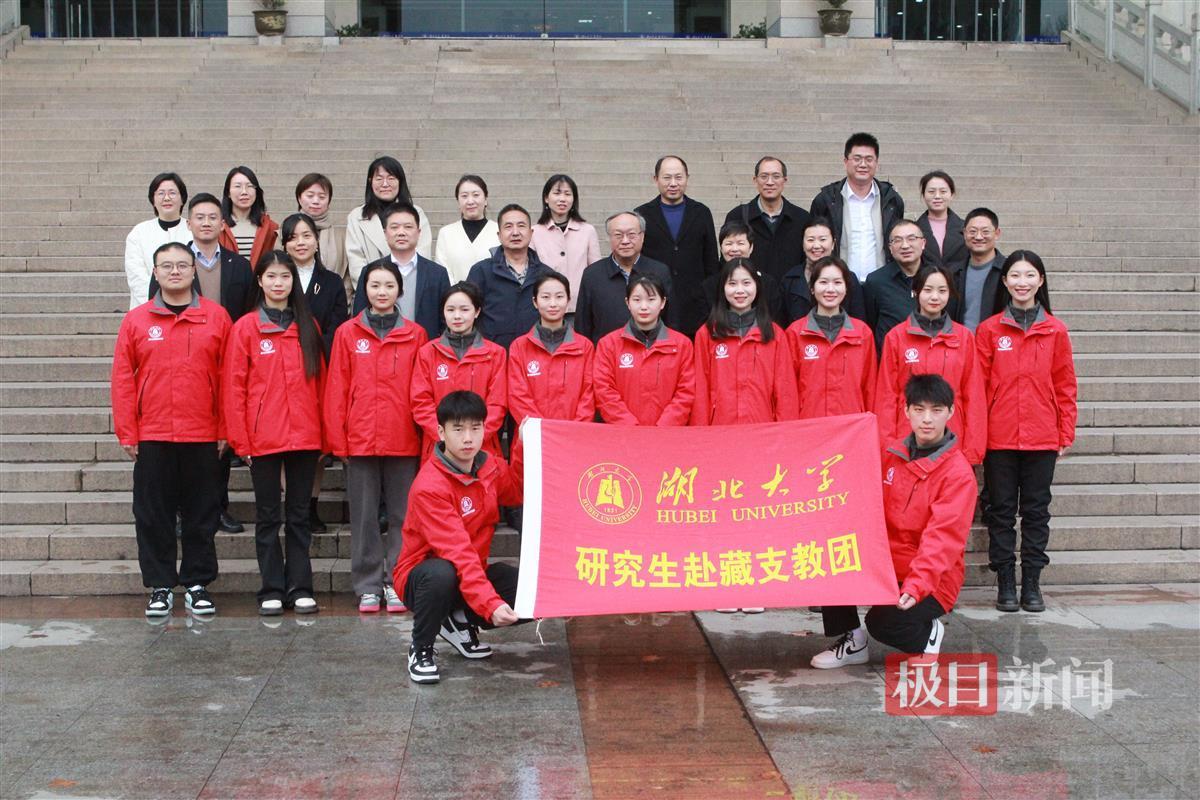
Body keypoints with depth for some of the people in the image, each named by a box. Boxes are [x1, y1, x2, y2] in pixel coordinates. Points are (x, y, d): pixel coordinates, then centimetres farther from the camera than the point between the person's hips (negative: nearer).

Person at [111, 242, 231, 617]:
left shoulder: (216, 317, 3)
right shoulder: (136, 320, 4)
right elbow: (123, 379, 3)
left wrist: (225, 431, -1)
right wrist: (127, 432, -2)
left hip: (202, 436, 0)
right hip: (152, 437, 1)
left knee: (202, 515, 7)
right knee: (153, 515, 5)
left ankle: (198, 584, 18)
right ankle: (160, 587, 15)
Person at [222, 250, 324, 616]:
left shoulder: (308, 327, 9)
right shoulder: (245, 328, 0)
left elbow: (320, 381, 10)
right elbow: (233, 387, -2)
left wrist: (324, 432, 4)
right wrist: (241, 440, -7)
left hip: (304, 437, 2)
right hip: (263, 439, -2)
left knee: (300, 515, 8)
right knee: (268, 517, 6)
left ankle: (300, 587, 13)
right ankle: (272, 590, 11)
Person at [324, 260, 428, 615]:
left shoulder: (415, 335, 5)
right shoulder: (348, 333, 5)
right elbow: (336, 389, 4)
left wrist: (427, 436, 0)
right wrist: (337, 439, -2)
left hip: (404, 441, 0)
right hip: (360, 440, 0)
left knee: (403, 515, 4)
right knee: (364, 516, 6)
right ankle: (368, 586, 12)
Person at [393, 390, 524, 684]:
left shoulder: (490, 466, -4)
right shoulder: (429, 486, -26)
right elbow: (457, 553, -34)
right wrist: (490, 604, -45)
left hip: (475, 572, 6)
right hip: (422, 576, -6)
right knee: (441, 573, -41)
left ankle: (462, 622, 9)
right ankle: (421, 649, -13)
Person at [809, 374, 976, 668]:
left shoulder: (958, 473, -14)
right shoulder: (891, 454, 5)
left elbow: (942, 537, -23)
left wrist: (916, 585, -35)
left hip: (933, 579, -6)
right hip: (885, 565, 6)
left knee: (883, 622, -29)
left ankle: (927, 633, 6)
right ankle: (852, 642, 5)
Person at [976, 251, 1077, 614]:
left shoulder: (1055, 331, 3)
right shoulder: (988, 330, 1)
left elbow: (1066, 386, 6)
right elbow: (977, 386, 1)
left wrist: (1066, 433, 3)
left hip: (1042, 438, 1)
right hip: (998, 439, -1)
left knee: (1036, 511, 7)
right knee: (1001, 511, 6)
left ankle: (1031, 584, 16)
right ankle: (1005, 583, 14)